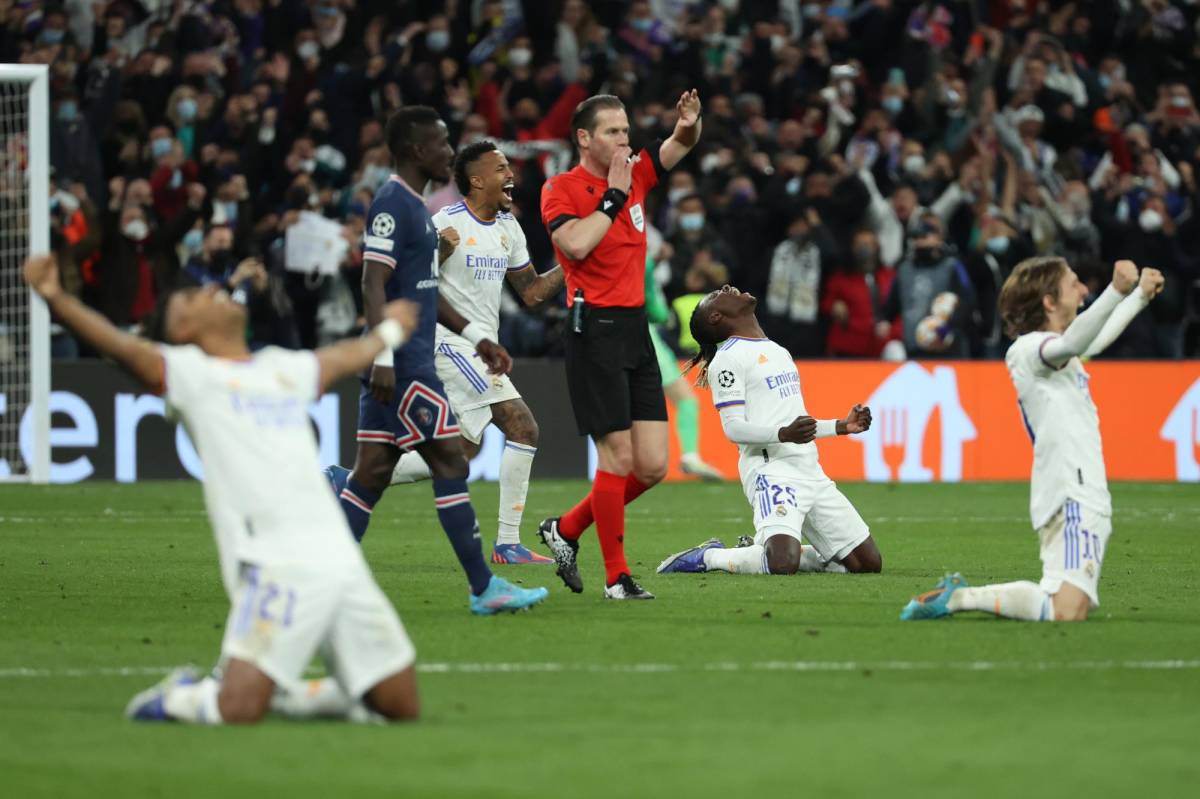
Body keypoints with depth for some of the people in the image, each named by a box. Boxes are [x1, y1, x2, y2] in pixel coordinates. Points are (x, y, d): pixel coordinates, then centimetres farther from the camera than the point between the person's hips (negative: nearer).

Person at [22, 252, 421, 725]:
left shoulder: (286, 369, 24)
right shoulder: (187, 372, 5)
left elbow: (347, 357, 45)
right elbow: (120, 346, -11)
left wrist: (388, 331, 62)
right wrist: (56, 299, -28)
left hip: (340, 558, 6)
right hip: (275, 565, -6)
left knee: (401, 706, 3)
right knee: (239, 708, -21)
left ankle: (289, 694, 23)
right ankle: (178, 698, 12)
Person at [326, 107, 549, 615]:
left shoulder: (413, 206, 19)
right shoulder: (392, 204, -13)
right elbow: (374, 284, -19)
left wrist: (476, 338, 25)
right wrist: (383, 358, -25)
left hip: (405, 361, 10)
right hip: (403, 363, -10)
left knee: (373, 471, 8)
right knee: (450, 463, -7)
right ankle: (484, 588, -4)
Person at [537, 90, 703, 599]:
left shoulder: (634, 175, 13)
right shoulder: (561, 188, -5)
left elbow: (680, 147, 11)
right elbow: (575, 244, -20)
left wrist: (688, 126, -12)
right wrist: (614, 196, -12)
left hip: (636, 329, 7)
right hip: (596, 328, -7)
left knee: (652, 465, 2)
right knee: (618, 457, -9)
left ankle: (566, 529, 21)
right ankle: (616, 576, 1)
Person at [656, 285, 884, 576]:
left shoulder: (779, 352, 24)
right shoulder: (728, 358, -3)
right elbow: (734, 427, -12)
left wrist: (842, 426, 19)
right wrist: (784, 434, -27)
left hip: (811, 473, 8)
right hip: (771, 471, -8)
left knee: (869, 563, 5)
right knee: (783, 564, -31)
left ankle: (760, 553, 16)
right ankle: (707, 557, -4)